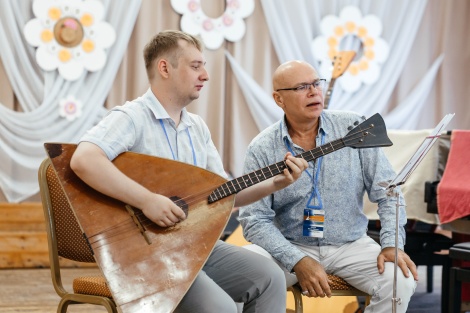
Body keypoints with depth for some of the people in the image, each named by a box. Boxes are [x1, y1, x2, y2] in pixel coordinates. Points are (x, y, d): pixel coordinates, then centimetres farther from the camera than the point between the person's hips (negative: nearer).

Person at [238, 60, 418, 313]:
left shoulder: (353, 128, -3)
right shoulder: (262, 149, -6)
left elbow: (386, 190, -1)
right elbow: (255, 219, -10)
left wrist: (392, 244, -16)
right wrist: (298, 262, -22)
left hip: (350, 245, 2)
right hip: (288, 247, -1)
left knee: (401, 281, -24)